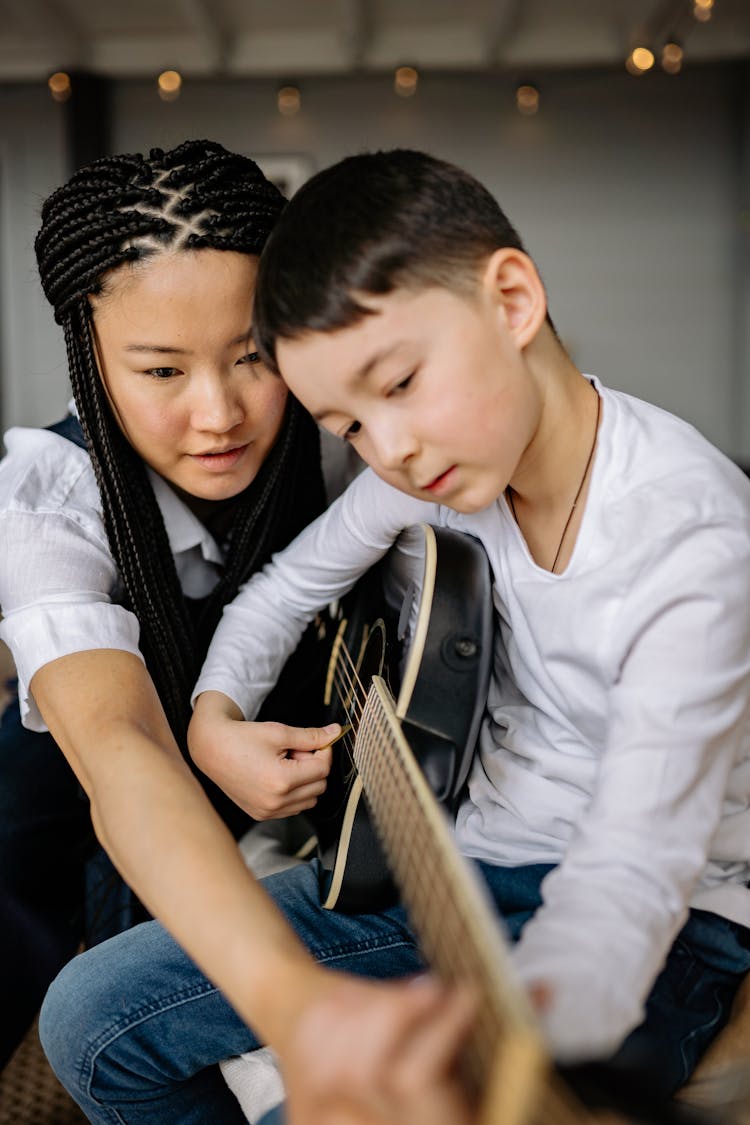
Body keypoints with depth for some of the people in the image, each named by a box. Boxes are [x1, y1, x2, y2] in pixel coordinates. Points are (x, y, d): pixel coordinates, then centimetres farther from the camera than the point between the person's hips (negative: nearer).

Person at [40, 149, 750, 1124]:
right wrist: (215, 715, -8)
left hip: (665, 926, -5)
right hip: (457, 859, 6)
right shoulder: (436, 460, -7)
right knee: (92, 1018, 1)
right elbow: (290, 586, 10)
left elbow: (629, 876, -34)